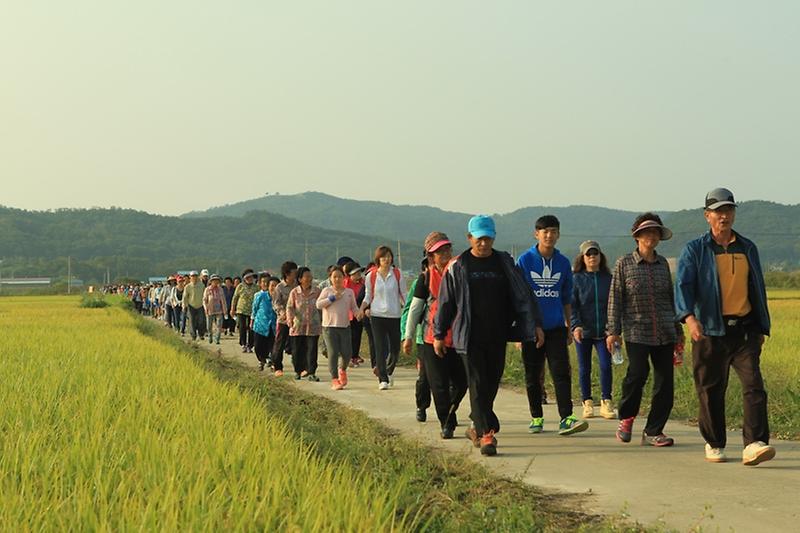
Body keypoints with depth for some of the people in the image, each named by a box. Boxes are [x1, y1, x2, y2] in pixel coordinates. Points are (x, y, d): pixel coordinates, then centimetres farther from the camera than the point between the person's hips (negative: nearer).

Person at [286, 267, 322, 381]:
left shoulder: (317, 291, 1)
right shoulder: (294, 292, -1)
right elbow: (289, 307, -1)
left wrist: (322, 321, 11)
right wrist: (290, 318, -19)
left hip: (313, 326, 0)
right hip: (298, 326, 0)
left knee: (312, 349, -3)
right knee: (297, 350, 8)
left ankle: (311, 373, 1)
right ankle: (298, 371, 24)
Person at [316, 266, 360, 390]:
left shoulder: (349, 292, 11)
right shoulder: (327, 290, 3)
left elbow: (353, 307, 15)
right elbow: (318, 304, -6)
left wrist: (359, 314, -6)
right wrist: (332, 298, -12)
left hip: (345, 326, 2)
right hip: (329, 327, -2)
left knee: (347, 353, -4)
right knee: (333, 353, -7)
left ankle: (342, 370, 28)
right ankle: (334, 379, -1)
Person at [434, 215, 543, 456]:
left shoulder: (504, 263, 6)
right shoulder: (458, 266, 0)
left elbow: (523, 295, 3)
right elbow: (445, 302, 5)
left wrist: (534, 325, -6)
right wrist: (439, 335, 6)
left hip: (497, 336, 3)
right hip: (470, 337, -3)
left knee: (492, 384, 10)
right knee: (478, 386, -7)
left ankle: (478, 427, 27)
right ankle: (486, 434, -8)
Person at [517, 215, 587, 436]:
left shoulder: (563, 263, 6)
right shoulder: (524, 261, -2)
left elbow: (566, 299, 14)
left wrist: (568, 328, 14)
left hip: (556, 328, 2)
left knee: (562, 372, -9)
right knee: (533, 376, 7)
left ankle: (566, 419, -12)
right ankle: (536, 418, 18)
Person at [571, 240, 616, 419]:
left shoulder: (608, 279, 5)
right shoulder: (576, 279, 0)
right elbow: (572, 305, -3)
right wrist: (575, 326, -17)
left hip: (603, 331, 1)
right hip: (583, 331, -1)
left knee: (606, 366, -9)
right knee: (584, 369, 7)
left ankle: (606, 402, 2)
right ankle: (587, 403, 17)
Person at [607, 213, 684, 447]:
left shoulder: (663, 263, 12)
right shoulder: (624, 263, 2)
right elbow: (615, 298, 1)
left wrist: (678, 330, 20)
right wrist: (613, 331, -6)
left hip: (665, 333, 4)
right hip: (637, 331, -4)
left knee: (665, 382, -2)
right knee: (638, 372, -21)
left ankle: (653, 432, 10)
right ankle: (626, 416, 6)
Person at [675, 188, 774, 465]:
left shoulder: (748, 248, 13)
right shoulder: (695, 250, 1)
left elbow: (758, 289, 21)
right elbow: (683, 285, -13)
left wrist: (762, 327, 19)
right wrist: (690, 317, -31)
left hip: (745, 330, 3)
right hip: (710, 330, -2)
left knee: (754, 385, -11)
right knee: (710, 391, 4)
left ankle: (754, 445, -16)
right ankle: (714, 445, 19)